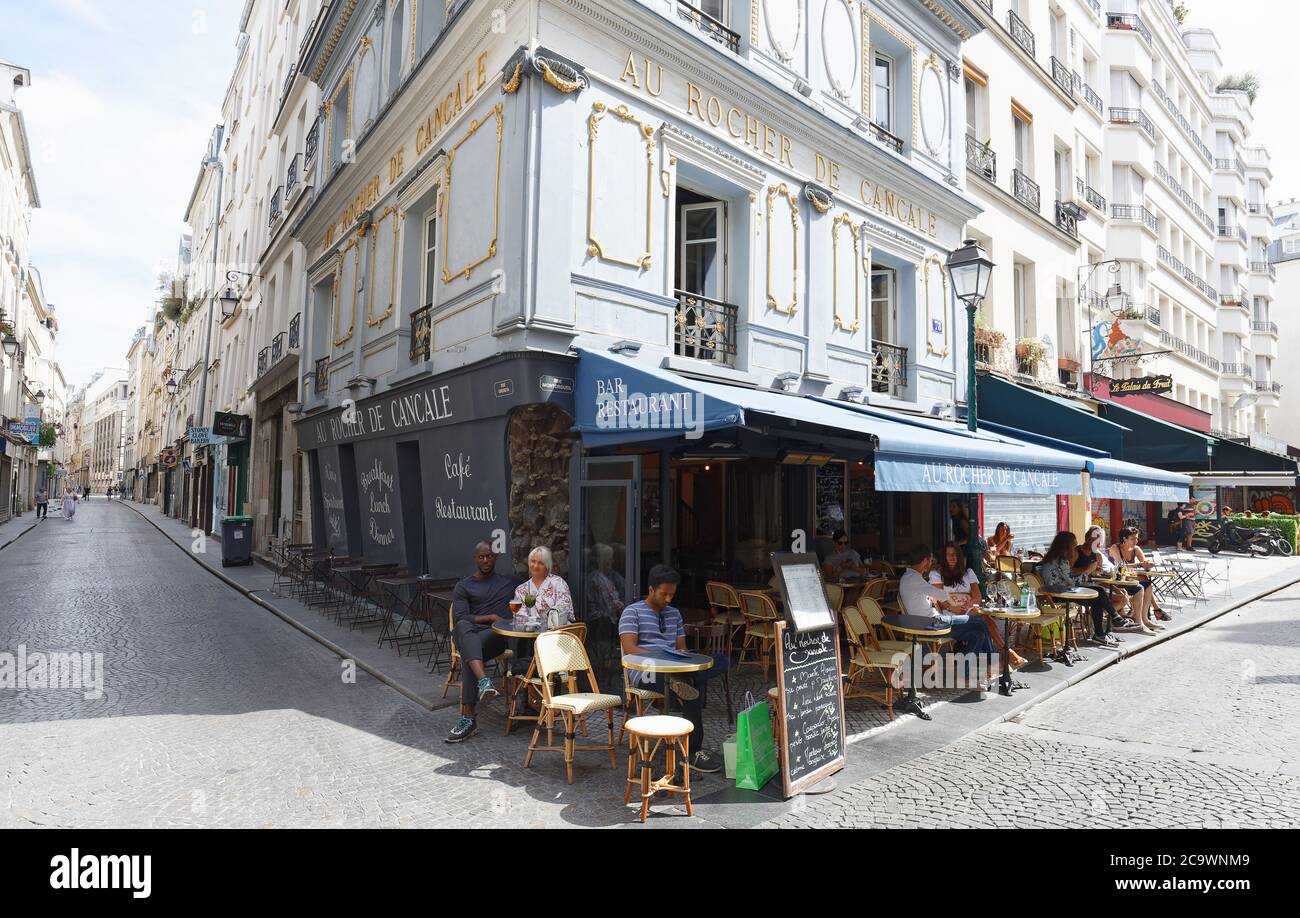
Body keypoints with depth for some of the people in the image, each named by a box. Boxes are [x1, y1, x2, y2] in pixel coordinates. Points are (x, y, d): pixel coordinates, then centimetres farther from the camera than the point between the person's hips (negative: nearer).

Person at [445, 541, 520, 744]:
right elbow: (461, 618, 1)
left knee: (469, 653, -35)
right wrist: (491, 617, -9)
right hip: (467, 634, 0)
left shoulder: (509, 582, 23)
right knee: (463, 627, -39)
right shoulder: (463, 587, 16)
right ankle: (484, 681, -56)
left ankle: (469, 718, -37)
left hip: (495, 635, 0)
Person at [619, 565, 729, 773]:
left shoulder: (674, 613, 22)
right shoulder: (632, 612, 3)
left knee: (722, 660, -18)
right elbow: (629, 649, -9)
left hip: (674, 668, 6)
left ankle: (680, 680, -39)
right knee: (690, 686, -34)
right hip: (644, 671, -6)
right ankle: (692, 752, -24)